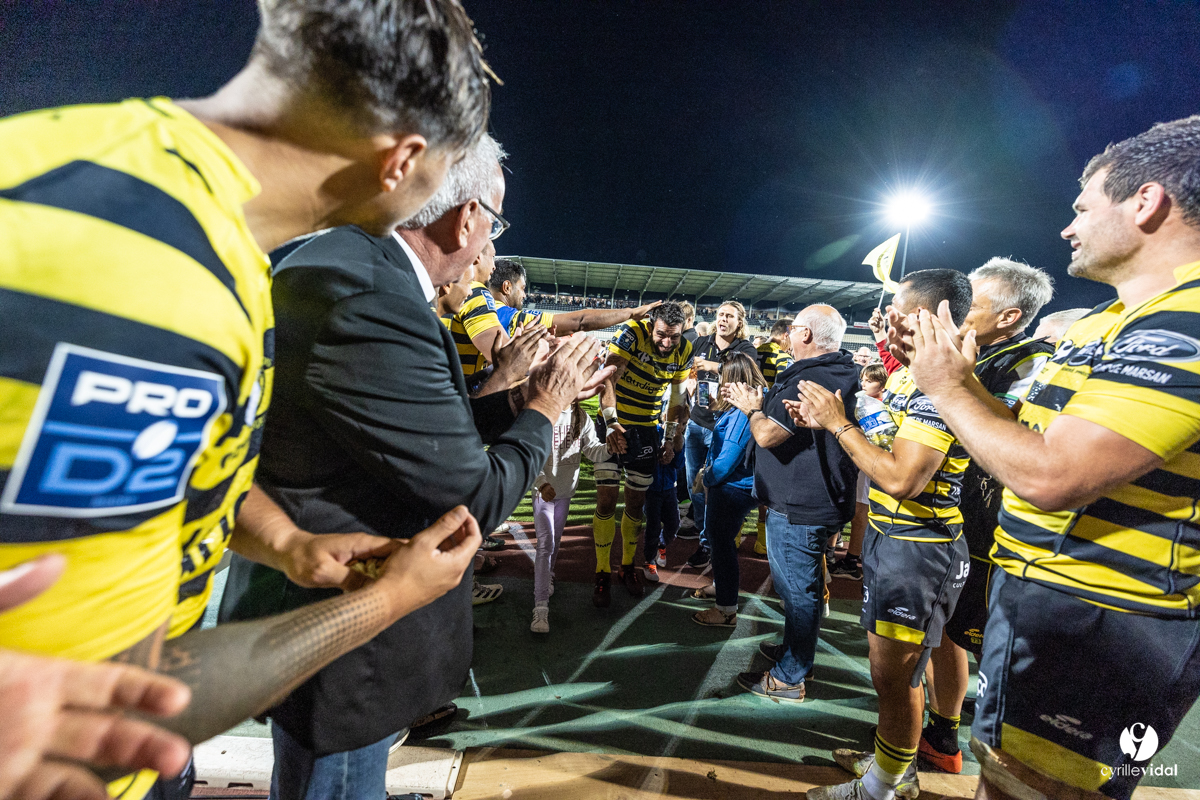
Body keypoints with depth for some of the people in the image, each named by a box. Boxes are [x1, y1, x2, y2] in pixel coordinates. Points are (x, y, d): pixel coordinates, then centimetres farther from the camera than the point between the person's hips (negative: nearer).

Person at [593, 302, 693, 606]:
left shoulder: (683, 351, -3)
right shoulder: (631, 333, -18)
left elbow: (676, 396, 9)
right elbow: (608, 378, -25)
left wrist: (669, 438, 8)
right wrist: (611, 424, -37)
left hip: (647, 430, 4)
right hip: (612, 424, -3)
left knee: (636, 503, 11)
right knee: (606, 501, -5)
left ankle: (628, 566, 30)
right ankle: (603, 574, 11)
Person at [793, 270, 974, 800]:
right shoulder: (904, 378, 9)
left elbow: (900, 478, -29)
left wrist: (840, 423, -21)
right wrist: (826, 420, 4)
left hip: (916, 550, -10)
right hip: (888, 537, 10)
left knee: (893, 677, 7)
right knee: (890, 664, 24)